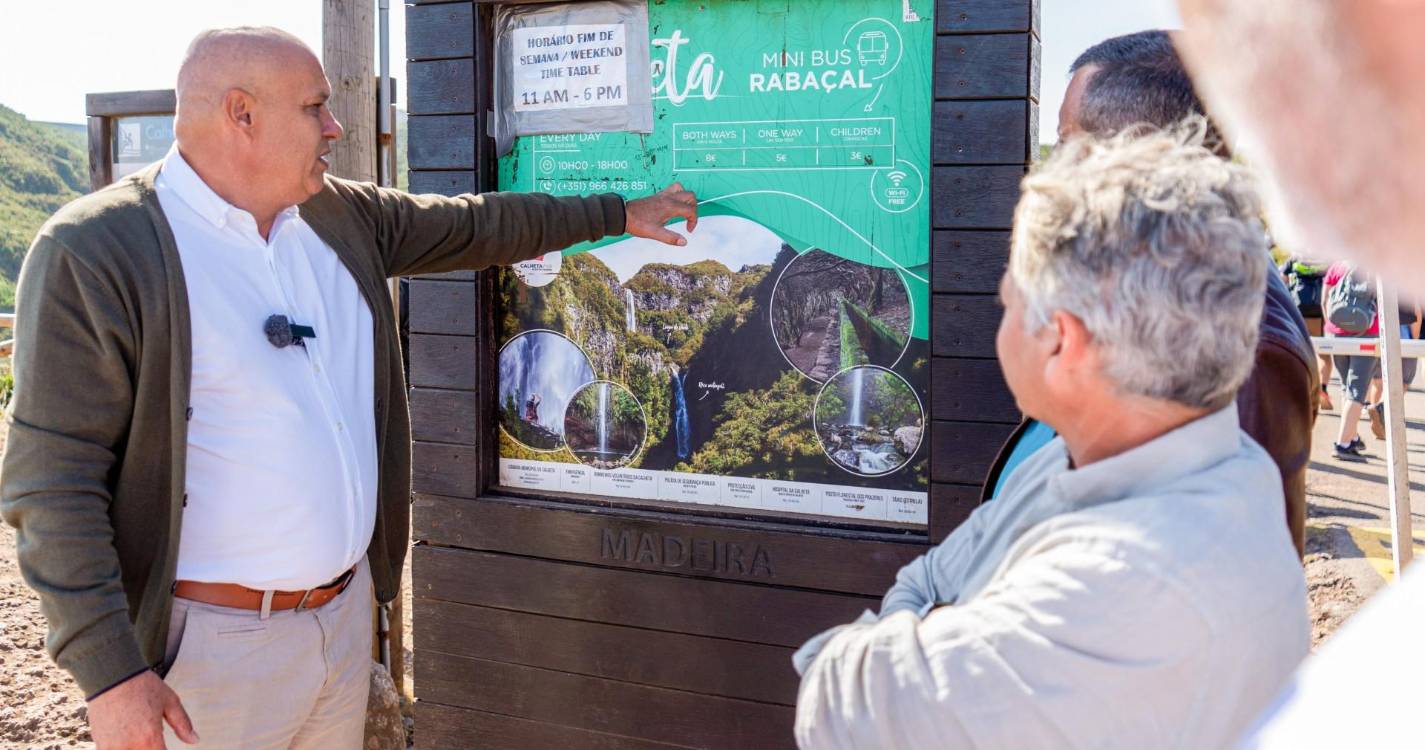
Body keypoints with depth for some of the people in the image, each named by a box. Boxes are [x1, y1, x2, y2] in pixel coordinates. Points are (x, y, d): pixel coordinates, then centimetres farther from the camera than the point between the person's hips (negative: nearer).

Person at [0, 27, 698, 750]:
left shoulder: (342, 216, 4)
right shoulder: (93, 252, -16)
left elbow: (476, 225, 18)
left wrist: (619, 214, 24)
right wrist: (111, 672, -20)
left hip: (347, 604, 7)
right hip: (217, 640, -6)